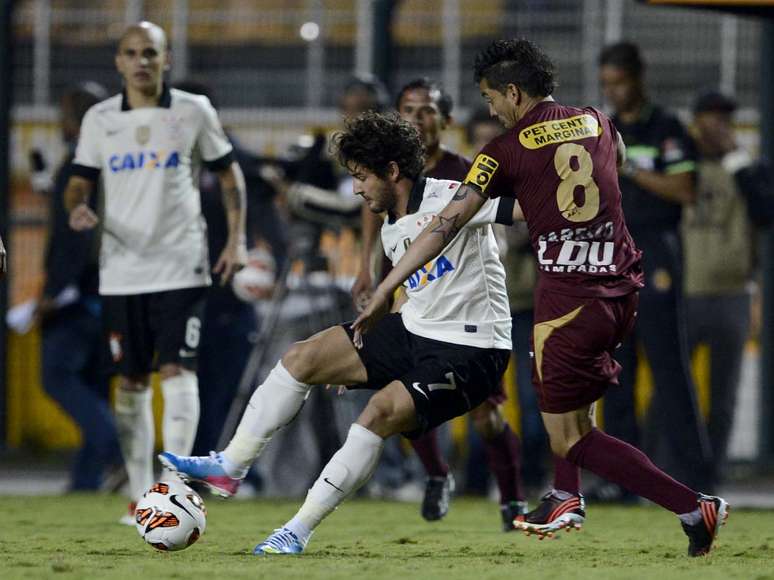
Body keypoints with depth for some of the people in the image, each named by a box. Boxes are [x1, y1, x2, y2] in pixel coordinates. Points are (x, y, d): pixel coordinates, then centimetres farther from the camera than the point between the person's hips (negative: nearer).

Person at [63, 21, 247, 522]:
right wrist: (78, 209, -15)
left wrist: (237, 240, 1)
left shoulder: (193, 111, 1)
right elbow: (79, 182, 10)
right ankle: (140, 494, 15)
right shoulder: (100, 119, 5)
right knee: (131, 381, 6)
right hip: (122, 269, 3)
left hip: (181, 266, -3)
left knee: (177, 371, -13)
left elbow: (228, 173, 9)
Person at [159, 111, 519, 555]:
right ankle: (229, 468, 6)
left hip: (471, 352, -9)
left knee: (382, 412, -28)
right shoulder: (392, 232, 11)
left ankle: (299, 531, -21)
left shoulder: (451, 198, -17)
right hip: (413, 333, 9)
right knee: (303, 357, 0)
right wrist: (366, 343, 20)